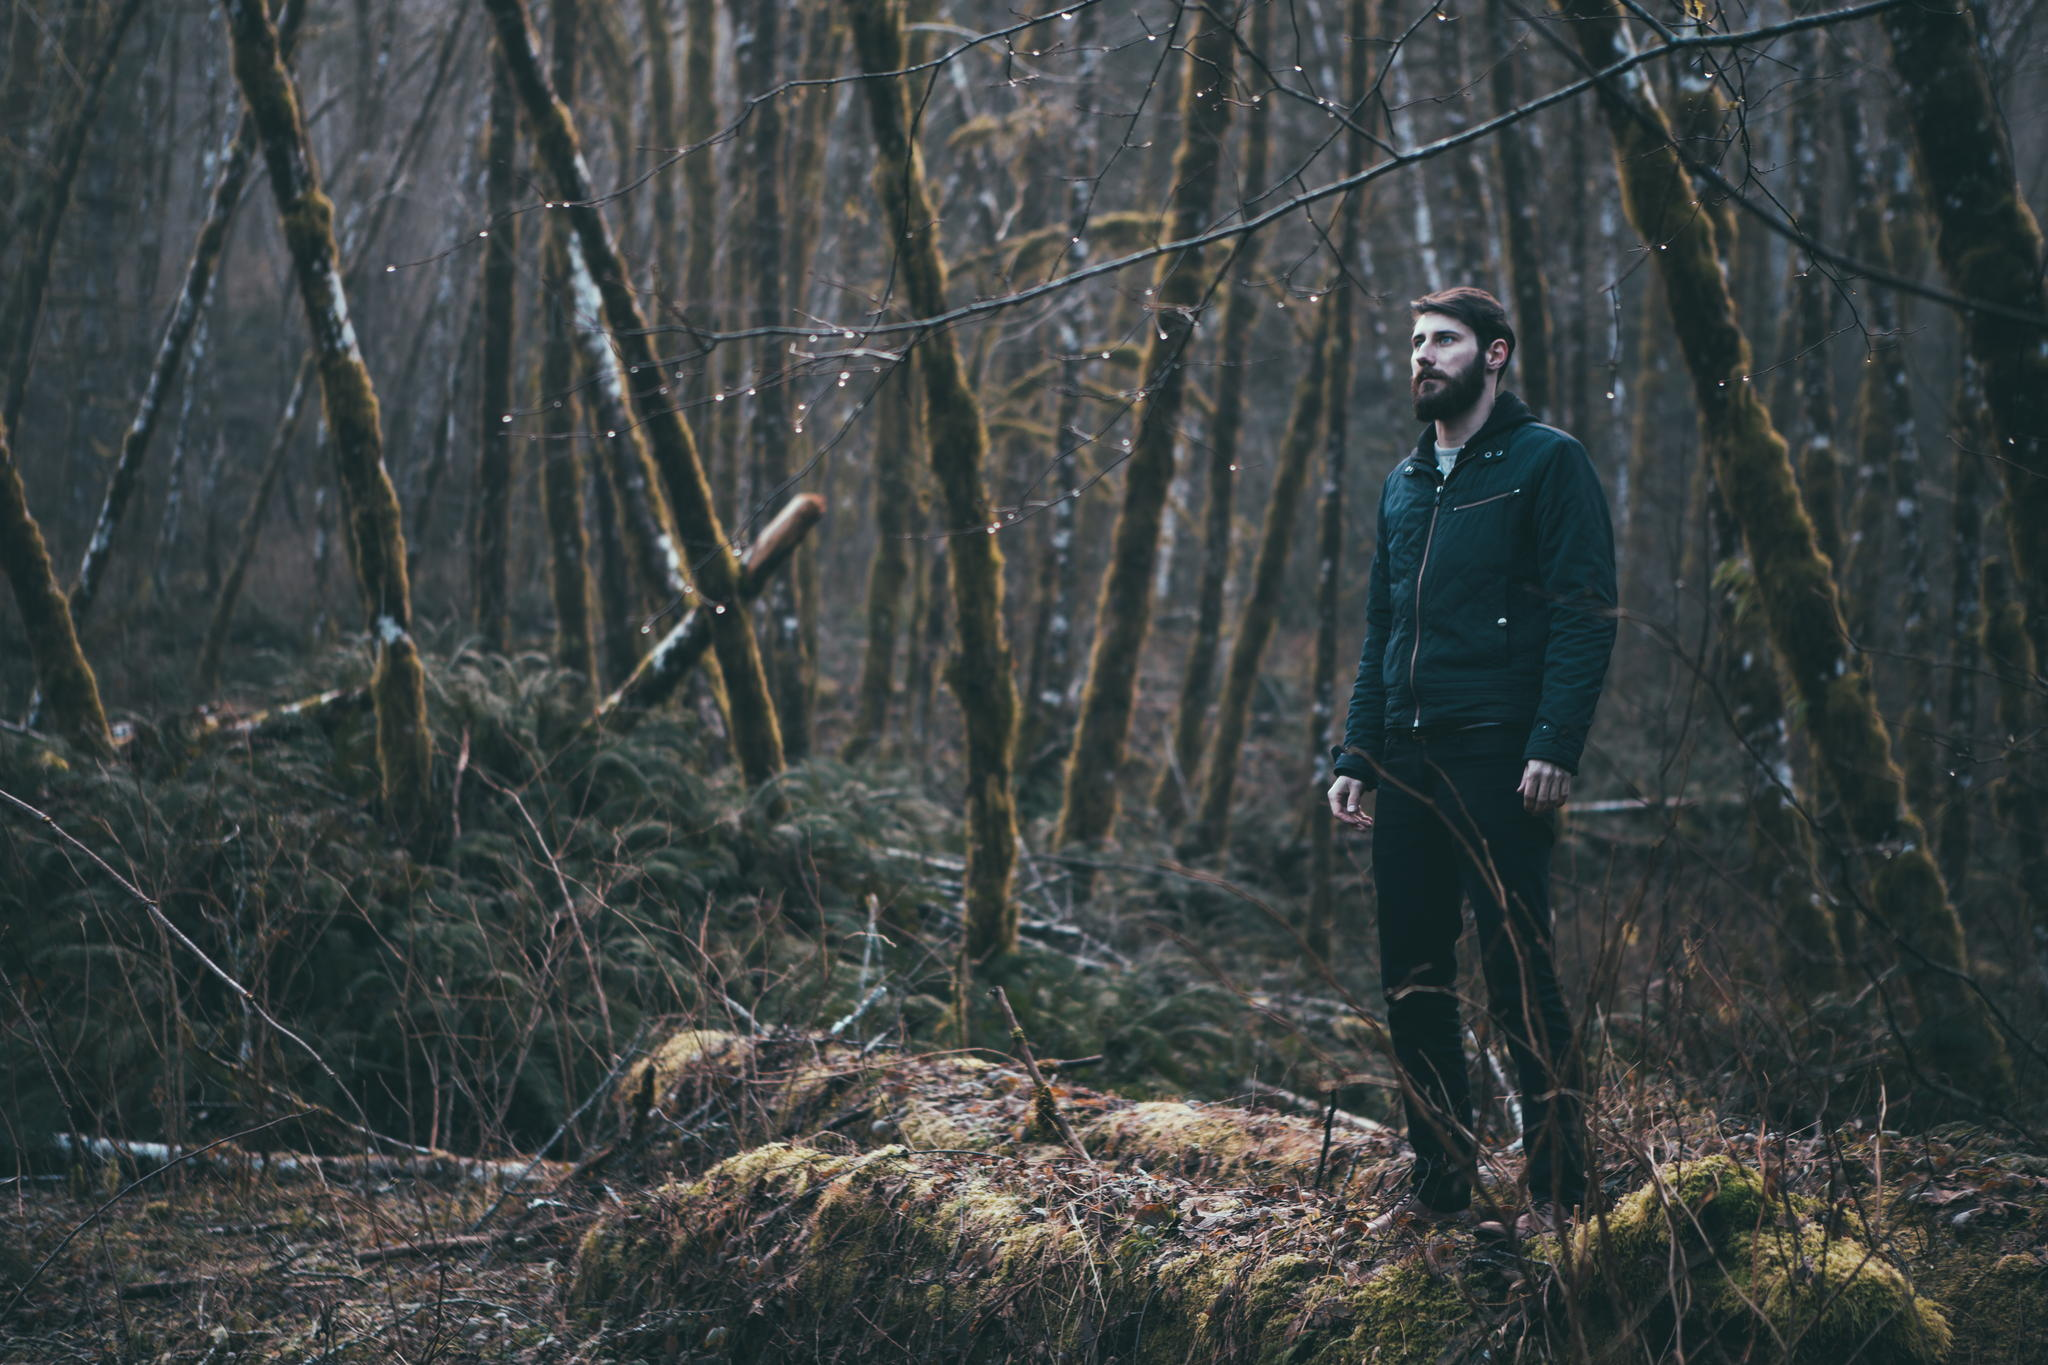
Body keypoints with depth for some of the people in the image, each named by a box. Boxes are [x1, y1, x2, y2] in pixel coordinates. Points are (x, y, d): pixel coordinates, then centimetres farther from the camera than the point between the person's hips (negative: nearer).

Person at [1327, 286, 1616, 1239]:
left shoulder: (1546, 462, -1)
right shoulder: (1404, 484, 20)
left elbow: (1586, 615, -8)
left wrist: (1554, 747, -18)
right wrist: (1354, 756, 13)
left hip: (1500, 764, -7)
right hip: (1408, 764, 7)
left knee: (1519, 975, -7)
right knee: (1412, 981, 8)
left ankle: (1557, 1188, 0)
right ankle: (1441, 1182, 17)